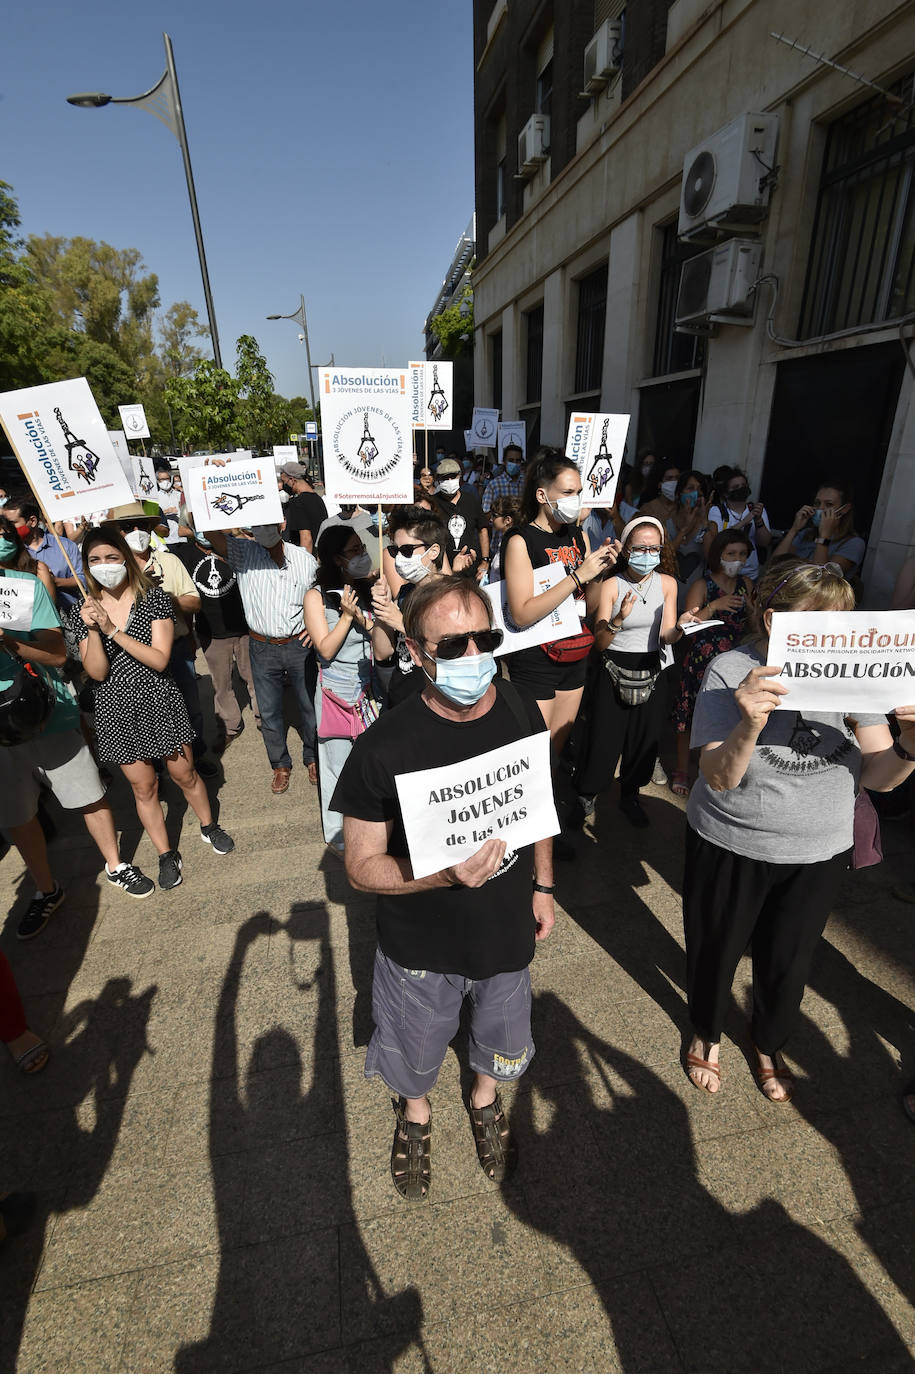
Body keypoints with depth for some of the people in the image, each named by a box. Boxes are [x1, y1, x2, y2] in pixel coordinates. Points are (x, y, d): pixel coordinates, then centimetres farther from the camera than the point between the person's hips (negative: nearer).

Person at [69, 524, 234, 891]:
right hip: (116, 710, 2)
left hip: (159, 701, -1)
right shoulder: (83, 611, 0)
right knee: (143, 787, 10)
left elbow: (159, 659, -16)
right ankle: (166, 855, 27)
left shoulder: (154, 598, -7)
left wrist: (113, 630, -22)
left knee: (184, 774, 10)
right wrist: (93, 630, -22)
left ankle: (209, 827, 37)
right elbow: (97, 672, -8)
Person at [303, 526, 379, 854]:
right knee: (339, 764, 5)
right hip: (336, 690, -4)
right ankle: (337, 835, 25)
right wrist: (346, 615, -18)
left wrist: (362, 618, -14)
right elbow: (326, 649, -11)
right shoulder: (317, 596, -7)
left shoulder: (368, 589, 4)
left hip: (369, 689, 4)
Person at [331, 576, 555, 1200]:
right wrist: (447, 873, -35)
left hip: (508, 927, 3)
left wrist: (543, 886, 5)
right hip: (421, 943, -2)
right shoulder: (385, 746, -28)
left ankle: (486, 1098, 65)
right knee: (415, 1052, 26)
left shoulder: (521, 712, -14)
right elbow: (362, 865, -20)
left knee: (501, 1037, 29)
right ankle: (415, 1113, 62)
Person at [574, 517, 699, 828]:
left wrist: (681, 626, -24)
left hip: (650, 671, 4)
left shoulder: (667, 583, 2)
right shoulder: (611, 585, -9)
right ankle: (584, 796, 23)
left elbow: (666, 637, -2)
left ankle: (630, 796, 34)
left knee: (645, 738, 10)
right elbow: (599, 643, -12)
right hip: (612, 671, -3)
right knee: (603, 738, -1)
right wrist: (619, 619, -30)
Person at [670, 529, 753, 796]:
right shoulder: (702, 586, -7)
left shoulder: (745, 584, 8)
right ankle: (682, 771, 21)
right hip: (702, 660, -4)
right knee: (691, 714, 4)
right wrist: (714, 606, -26)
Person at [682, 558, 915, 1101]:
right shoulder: (732, 670, -19)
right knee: (716, 950, 18)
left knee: (789, 960, 23)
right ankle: (706, 1032, 51)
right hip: (731, 846, -3)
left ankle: (770, 1044, 54)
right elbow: (719, 778, -23)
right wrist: (750, 725, -42)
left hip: (821, 852, 3)